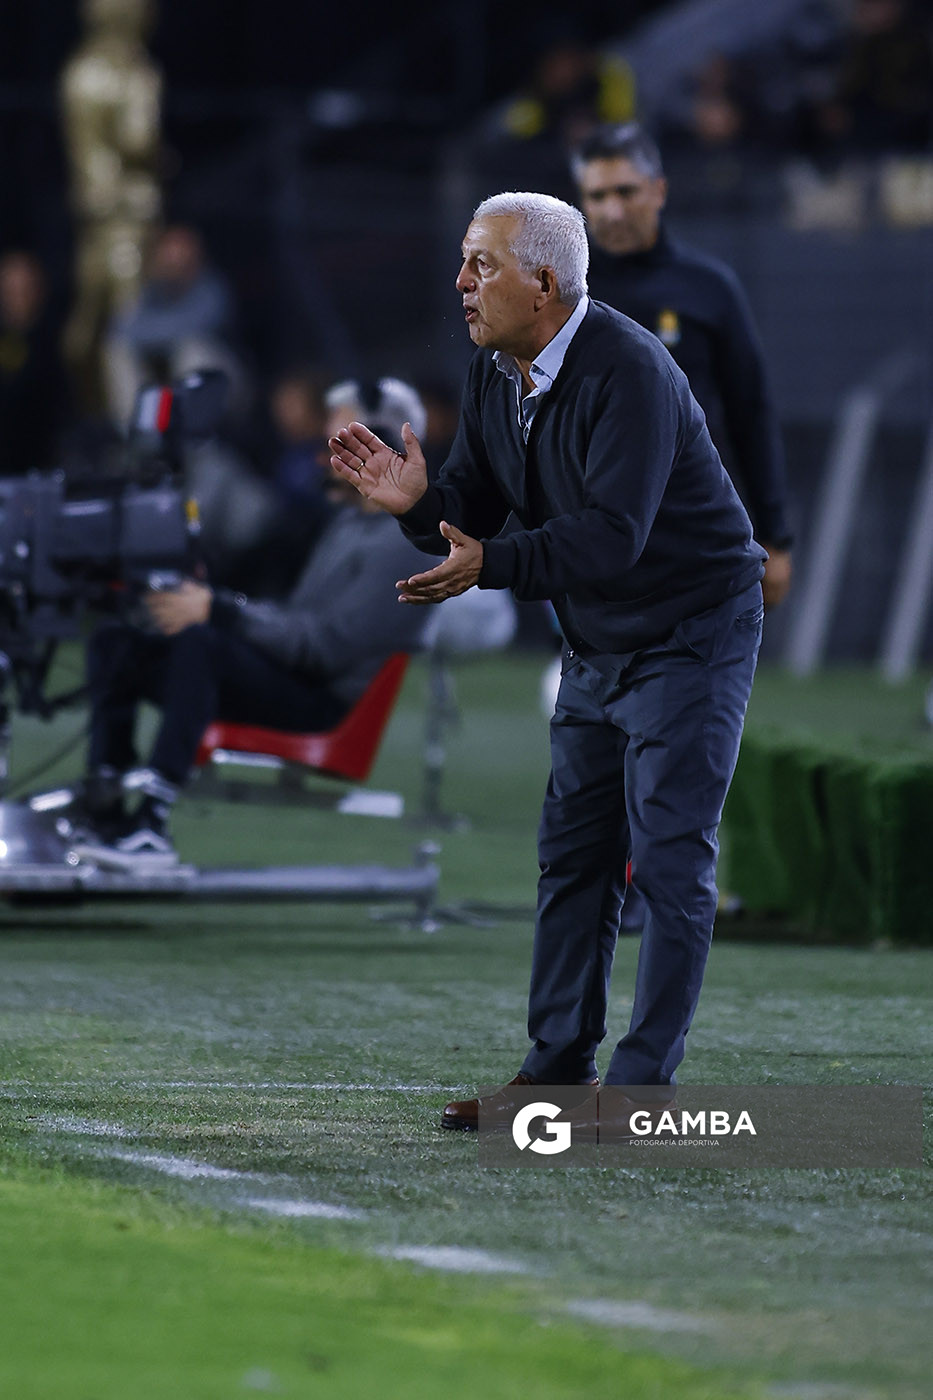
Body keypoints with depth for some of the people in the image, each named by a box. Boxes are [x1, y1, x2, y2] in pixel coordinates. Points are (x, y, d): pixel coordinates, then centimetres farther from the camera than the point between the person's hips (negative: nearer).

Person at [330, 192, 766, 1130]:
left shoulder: (629, 373, -27)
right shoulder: (494, 374, 0)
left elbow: (611, 534, -35)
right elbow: (474, 510, 2)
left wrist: (489, 564, -44)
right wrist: (416, 500, -20)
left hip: (692, 630, -9)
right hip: (598, 646, 9)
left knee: (669, 857, -9)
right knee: (574, 850, 10)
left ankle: (643, 1081, -7)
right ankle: (558, 1066, 16)